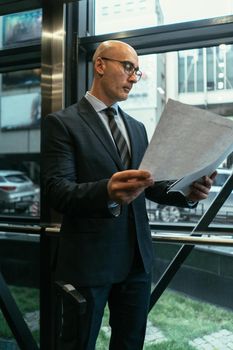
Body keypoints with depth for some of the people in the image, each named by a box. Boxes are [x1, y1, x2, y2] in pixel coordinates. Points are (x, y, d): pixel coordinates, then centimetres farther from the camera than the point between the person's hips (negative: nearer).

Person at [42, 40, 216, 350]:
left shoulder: (137, 128, 14)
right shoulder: (63, 123, -6)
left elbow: (149, 185, 12)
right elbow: (57, 192, -16)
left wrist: (188, 192, -9)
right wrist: (107, 192, -36)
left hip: (137, 258, 6)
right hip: (88, 260, -6)